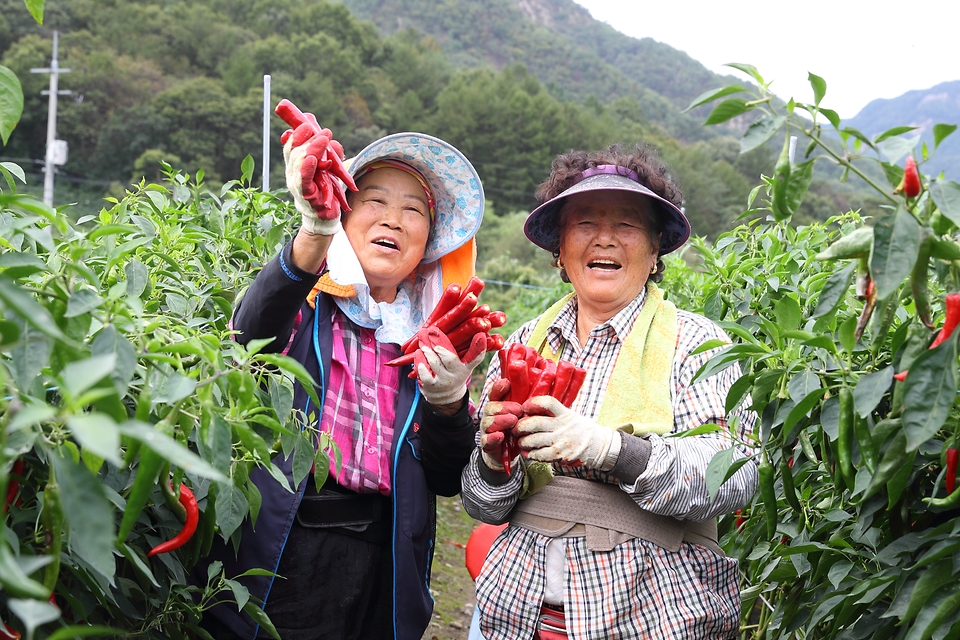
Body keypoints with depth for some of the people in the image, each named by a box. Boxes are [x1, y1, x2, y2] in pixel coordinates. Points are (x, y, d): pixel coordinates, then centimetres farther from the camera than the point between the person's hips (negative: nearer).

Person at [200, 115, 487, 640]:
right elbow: (248, 339, -23)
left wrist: (446, 402, -15)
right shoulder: (305, 300, 1)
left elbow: (448, 479, 4)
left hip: (380, 573, 3)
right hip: (275, 557, -3)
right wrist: (314, 232, -37)